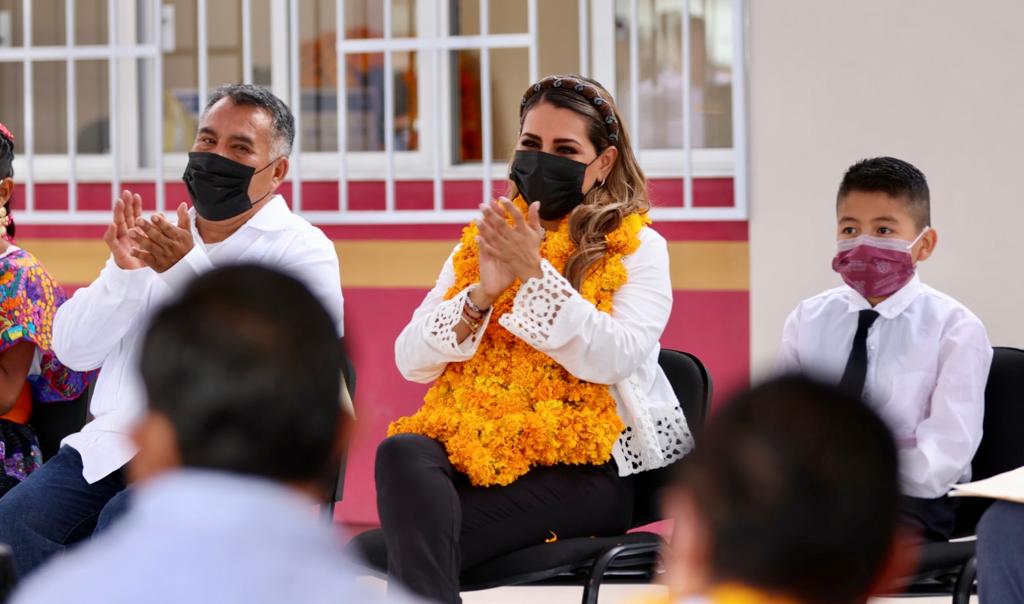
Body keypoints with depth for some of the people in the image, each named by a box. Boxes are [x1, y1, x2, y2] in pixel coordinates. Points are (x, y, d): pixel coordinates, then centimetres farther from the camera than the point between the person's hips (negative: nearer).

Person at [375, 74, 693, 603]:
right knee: (403, 454, -33)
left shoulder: (636, 248, 8)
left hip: (586, 465, -4)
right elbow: (410, 360, 8)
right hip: (476, 450, 4)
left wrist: (534, 273, -16)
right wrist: (481, 294, -8)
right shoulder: (482, 241, 19)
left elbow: (615, 358, -11)